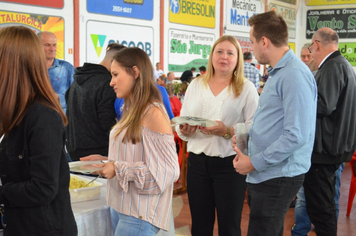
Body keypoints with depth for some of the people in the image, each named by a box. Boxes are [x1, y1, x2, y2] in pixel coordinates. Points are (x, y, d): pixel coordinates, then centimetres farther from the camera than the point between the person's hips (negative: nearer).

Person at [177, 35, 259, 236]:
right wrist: (184, 130, -12)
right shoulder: (196, 85, 9)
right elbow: (181, 125, 10)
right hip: (198, 161, 4)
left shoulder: (246, 88, -2)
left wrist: (227, 132, -23)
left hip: (230, 163, -3)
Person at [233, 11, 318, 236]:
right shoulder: (278, 72, 15)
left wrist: (255, 163, -18)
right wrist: (246, 143, 11)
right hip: (264, 175, 10)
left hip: (277, 177, -10)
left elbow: (296, 135, -25)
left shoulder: (295, 75, -18)